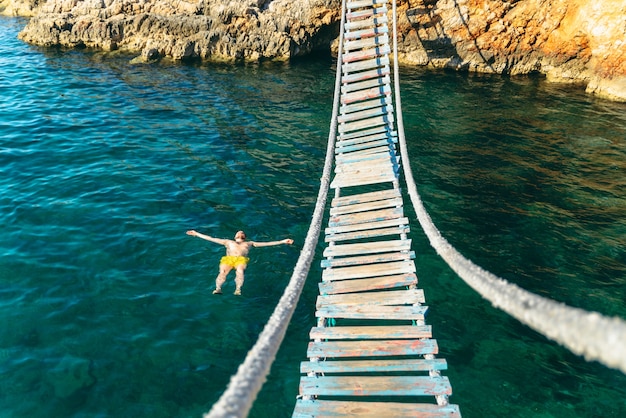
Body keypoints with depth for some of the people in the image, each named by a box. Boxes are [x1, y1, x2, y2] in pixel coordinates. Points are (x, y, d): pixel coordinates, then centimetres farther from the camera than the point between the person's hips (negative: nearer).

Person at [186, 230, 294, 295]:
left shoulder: (248, 243, 32)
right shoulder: (228, 242, 36)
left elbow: (266, 243, 24)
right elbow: (211, 238, 33)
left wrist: (282, 242, 16)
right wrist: (196, 234, 30)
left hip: (241, 260, -1)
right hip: (228, 259, 1)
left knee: (240, 271, -36)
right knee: (222, 271, -32)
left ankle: (238, 289, -47)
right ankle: (218, 288, -46)